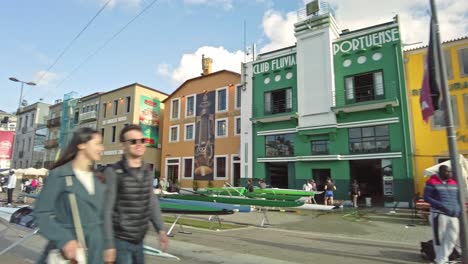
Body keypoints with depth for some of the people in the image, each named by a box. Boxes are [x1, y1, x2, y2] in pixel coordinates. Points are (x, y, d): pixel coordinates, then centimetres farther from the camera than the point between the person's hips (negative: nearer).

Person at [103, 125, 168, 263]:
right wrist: (109, 245, -15)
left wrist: (161, 230, 0)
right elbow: (106, 211, -14)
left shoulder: (147, 173, 4)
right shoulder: (113, 172, -14)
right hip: (120, 241, -6)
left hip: (139, 241, 6)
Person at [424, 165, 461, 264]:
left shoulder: (454, 183, 14)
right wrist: (441, 206, -17)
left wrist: (458, 209, 3)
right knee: (439, 237, 1)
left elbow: (458, 197, 21)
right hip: (439, 214, -6)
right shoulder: (431, 182, -4)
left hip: (453, 215, 6)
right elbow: (426, 198, -6)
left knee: (452, 237, 5)